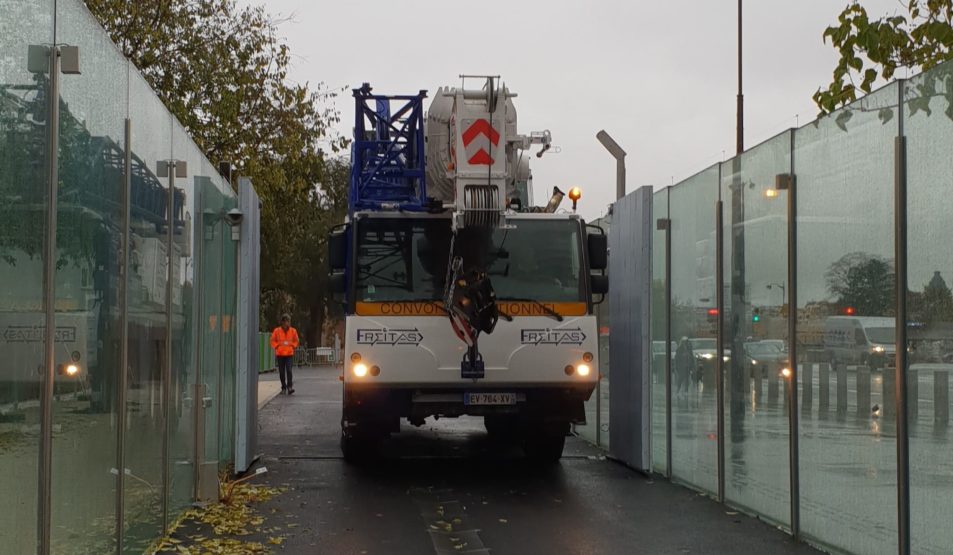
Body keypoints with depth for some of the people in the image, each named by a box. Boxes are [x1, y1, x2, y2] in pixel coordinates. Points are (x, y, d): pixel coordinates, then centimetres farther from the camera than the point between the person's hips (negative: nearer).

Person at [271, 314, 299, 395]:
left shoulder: (293, 331, 4)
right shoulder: (277, 331, -1)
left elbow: (296, 341, 16)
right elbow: (273, 341, 7)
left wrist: (292, 346, 1)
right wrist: (277, 346, -5)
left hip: (289, 354, 0)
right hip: (280, 354, 0)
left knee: (289, 370, -15)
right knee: (281, 372, 5)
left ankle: (290, 387, -14)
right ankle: (284, 388, 14)